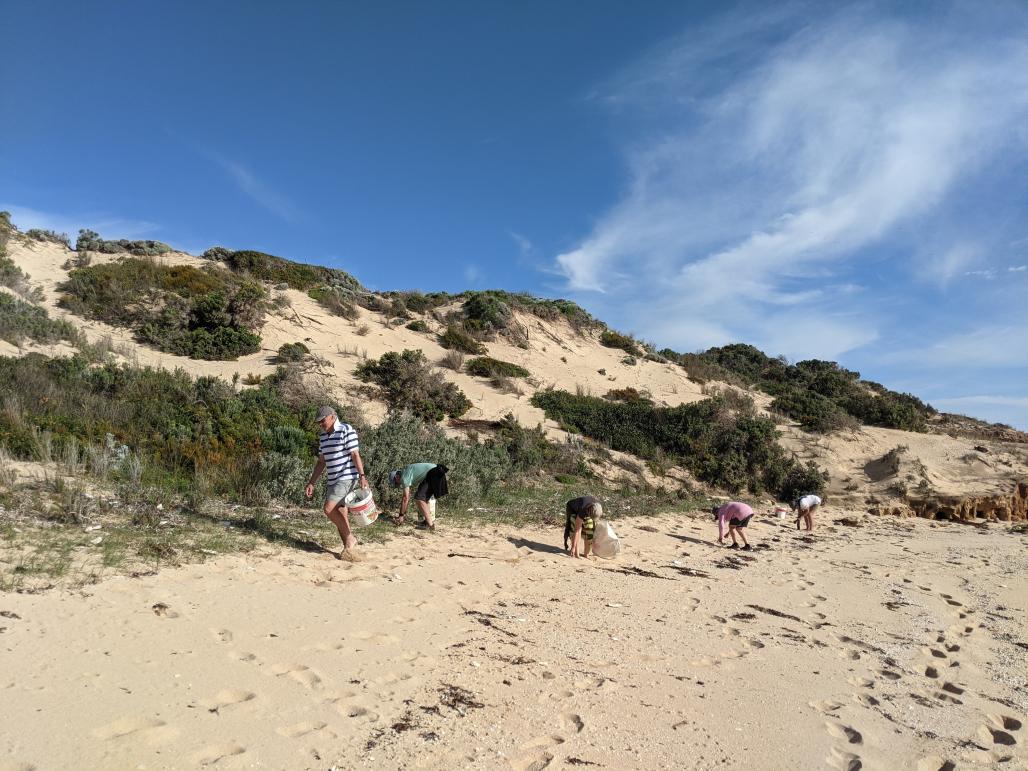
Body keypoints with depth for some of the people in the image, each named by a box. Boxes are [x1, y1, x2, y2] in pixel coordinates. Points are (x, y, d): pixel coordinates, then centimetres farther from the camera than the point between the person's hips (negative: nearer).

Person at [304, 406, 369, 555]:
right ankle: (347, 548, 13)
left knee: (329, 509, -16)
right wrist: (311, 483, 14)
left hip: (347, 477, -8)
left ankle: (350, 537, -1)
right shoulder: (322, 436, 12)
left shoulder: (346, 430, -10)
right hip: (332, 480, 8)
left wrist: (362, 476, -20)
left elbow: (355, 455, -13)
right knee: (339, 514, 6)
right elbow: (321, 462, 17)